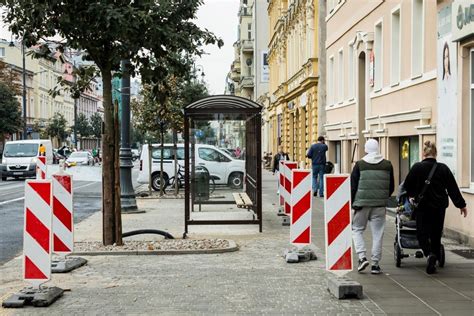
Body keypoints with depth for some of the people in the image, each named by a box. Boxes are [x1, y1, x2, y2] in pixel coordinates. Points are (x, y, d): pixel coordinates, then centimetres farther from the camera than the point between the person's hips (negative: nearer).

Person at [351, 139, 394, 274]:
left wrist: (352, 202, 7)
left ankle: (362, 257, -3)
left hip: (362, 202, -2)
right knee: (377, 234, 8)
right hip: (380, 205, 2)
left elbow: (353, 186, -3)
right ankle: (375, 264, 8)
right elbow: (391, 187, 10)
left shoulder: (360, 165, -4)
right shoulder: (387, 165, 3)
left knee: (357, 229, 13)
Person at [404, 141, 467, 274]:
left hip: (422, 207, -3)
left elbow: (407, 187, 2)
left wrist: (413, 195, 23)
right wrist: (461, 204, 11)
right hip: (440, 207, 3)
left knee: (422, 233, 4)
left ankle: (429, 254, -22)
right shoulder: (443, 168, -2)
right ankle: (433, 262, 19)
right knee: (436, 234, 14)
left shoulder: (417, 168, -8)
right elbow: (453, 188, 2)